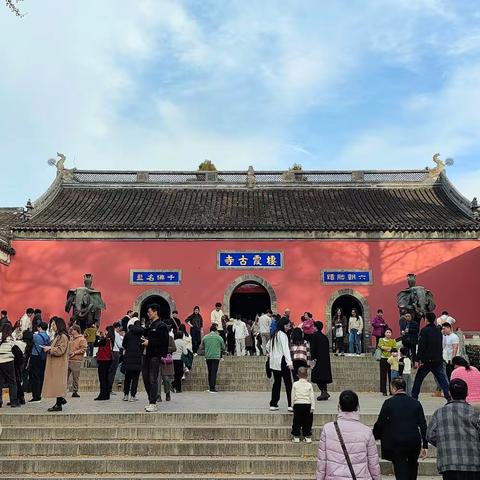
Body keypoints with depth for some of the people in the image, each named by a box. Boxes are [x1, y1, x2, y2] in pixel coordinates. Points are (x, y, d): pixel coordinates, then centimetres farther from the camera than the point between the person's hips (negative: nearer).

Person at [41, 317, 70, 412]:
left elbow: (60, 350, -21)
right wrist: (48, 348, 8)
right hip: (54, 364, 10)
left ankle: (59, 405, -1)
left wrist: (50, 349, -15)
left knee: (57, 382, -6)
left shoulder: (63, 336, -15)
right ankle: (61, 399, 21)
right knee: (56, 383, 13)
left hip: (59, 364, -10)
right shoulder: (57, 336, 15)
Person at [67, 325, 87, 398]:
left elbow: (83, 349, -11)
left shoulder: (82, 339, -4)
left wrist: (74, 352, -17)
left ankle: (75, 392, 4)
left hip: (76, 361, -6)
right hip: (67, 360, 6)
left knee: (75, 377, -2)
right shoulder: (70, 338, 18)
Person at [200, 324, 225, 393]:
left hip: (208, 357, 3)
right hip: (216, 356, -3)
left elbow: (202, 348, 12)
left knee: (210, 372, 14)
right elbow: (223, 348, 8)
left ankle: (210, 387, 19)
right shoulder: (219, 337, -2)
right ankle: (212, 388, -6)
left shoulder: (205, 337, 4)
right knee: (214, 372, -3)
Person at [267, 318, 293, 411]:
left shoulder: (274, 335, 13)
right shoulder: (282, 335, -12)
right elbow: (285, 349, -21)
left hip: (274, 362, 8)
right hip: (282, 361, -8)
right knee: (288, 383, -4)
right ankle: (290, 405, -8)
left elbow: (267, 346, 23)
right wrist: (289, 362, -26)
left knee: (276, 382, 13)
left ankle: (273, 404, 14)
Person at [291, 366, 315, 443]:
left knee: (297, 421, 7)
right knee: (307, 422, 8)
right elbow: (312, 397, 0)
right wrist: (312, 407, 4)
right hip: (307, 405, 0)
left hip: (297, 405, 0)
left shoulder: (295, 384, -1)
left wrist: (293, 405, 13)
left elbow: (293, 396, 3)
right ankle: (307, 437, 10)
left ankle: (296, 437, 10)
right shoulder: (309, 385, 0)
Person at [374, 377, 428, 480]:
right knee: (412, 467, 25)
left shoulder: (389, 403, -6)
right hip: (414, 443, 3)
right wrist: (425, 445, 7)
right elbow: (423, 425, 3)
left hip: (396, 444, -3)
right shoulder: (416, 403, 3)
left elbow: (380, 424, -5)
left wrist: (375, 436, 13)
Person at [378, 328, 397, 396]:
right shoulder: (381, 340, 9)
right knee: (383, 375, -1)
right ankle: (384, 391, 3)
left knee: (391, 375, 0)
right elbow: (381, 347, -10)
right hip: (383, 359, -1)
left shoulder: (393, 341, 12)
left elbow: (395, 349, -2)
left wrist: (386, 348, -11)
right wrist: (390, 348, -6)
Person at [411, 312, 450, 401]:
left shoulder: (424, 330, -9)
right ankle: (448, 395, -9)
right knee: (442, 378, 3)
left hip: (427, 360, -5)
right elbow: (441, 346, 16)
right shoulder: (438, 331, 10)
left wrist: (418, 359, -12)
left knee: (418, 379, 8)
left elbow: (421, 346, -14)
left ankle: (414, 396, 14)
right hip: (438, 360, 5)